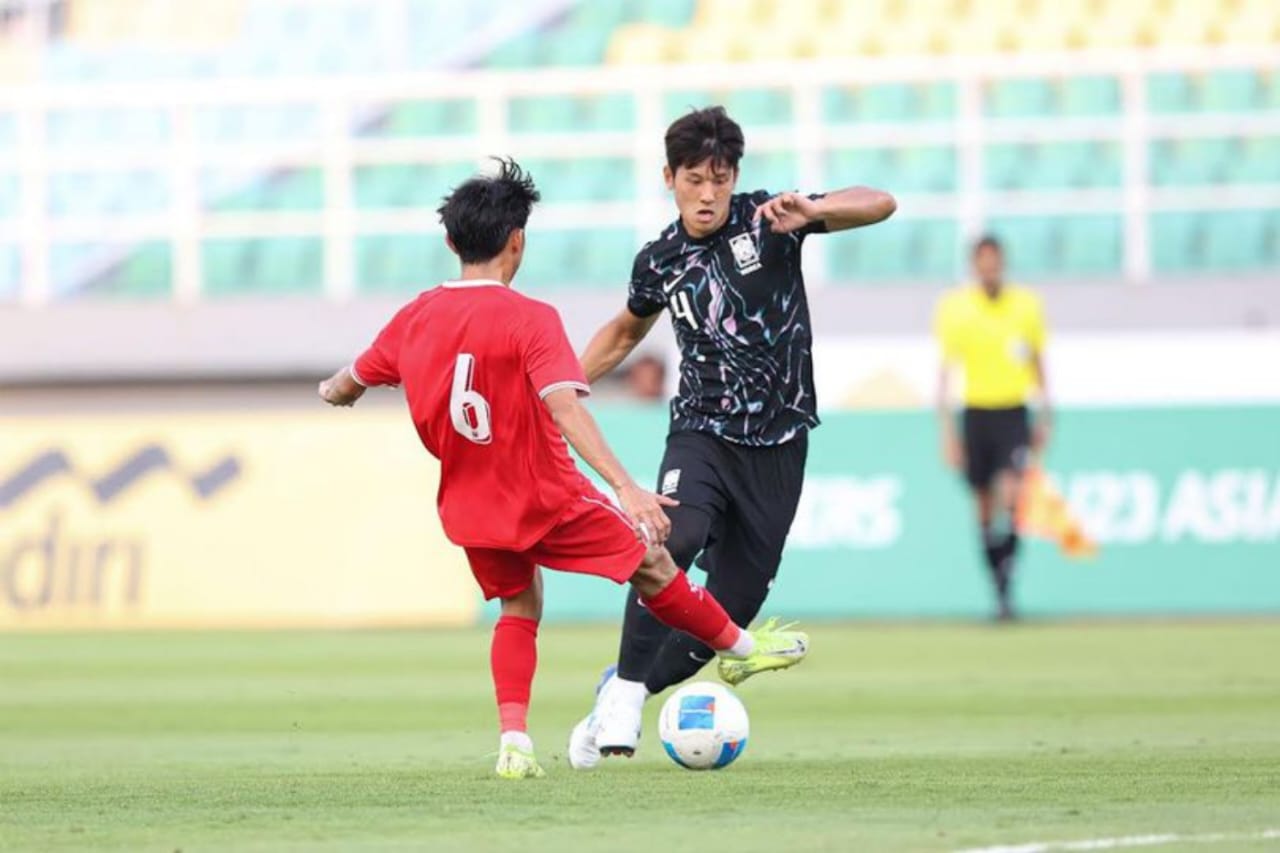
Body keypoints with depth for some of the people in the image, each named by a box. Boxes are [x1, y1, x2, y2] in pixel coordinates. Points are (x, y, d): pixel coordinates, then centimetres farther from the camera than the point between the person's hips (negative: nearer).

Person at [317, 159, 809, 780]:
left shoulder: (415, 319, -2)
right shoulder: (529, 319, -19)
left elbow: (345, 388, 12)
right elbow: (565, 408, -30)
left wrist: (334, 391, 36)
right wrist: (624, 487, -35)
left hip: (470, 508, 5)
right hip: (547, 500, -5)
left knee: (519, 607, 22)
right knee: (651, 563, 13)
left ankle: (513, 742, 6)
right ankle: (739, 648, 30)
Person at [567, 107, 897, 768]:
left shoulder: (766, 218, -5)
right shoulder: (659, 261, 2)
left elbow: (880, 204, -13)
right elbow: (624, 333, 24)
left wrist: (808, 213, -31)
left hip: (778, 445, 0)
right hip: (702, 432, 0)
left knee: (732, 604, -2)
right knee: (674, 540, -30)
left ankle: (629, 691, 17)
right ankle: (625, 689, -22)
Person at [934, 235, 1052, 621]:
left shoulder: (1026, 306, 3)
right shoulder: (955, 309, -2)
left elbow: (1038, 365, 15)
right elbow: (945, 371, -2)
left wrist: (1045, 419, 14)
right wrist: (947, 430, -7)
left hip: (1013, 414, 0)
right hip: (976, 412, 0)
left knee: (1010, 495, -19)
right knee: (985, 506, 5)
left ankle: (1008, 584, -17)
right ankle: (999, 590, 16)